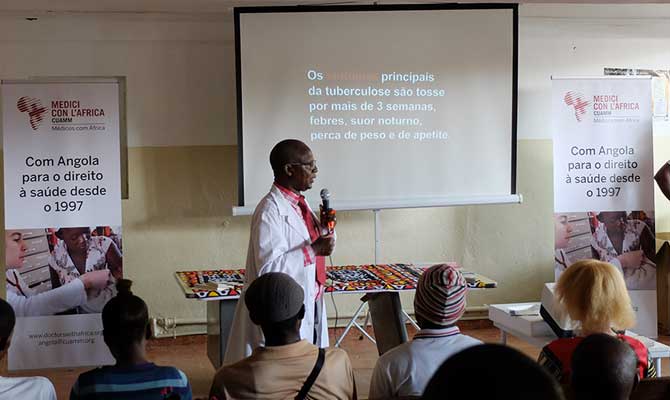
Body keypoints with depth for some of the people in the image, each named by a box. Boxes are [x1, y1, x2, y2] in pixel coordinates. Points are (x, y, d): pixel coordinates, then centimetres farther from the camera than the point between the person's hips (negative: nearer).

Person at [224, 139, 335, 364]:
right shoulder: (270, 211, -19)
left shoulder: (299, 204, 9)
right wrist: (314, 250, -24)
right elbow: (269, 267, -24)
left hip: (309, 306, 9)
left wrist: (324, 228, 3)